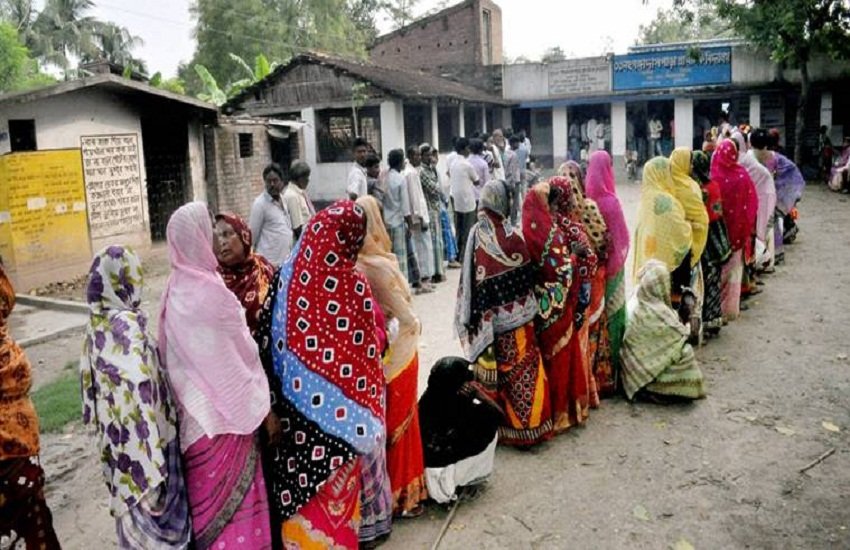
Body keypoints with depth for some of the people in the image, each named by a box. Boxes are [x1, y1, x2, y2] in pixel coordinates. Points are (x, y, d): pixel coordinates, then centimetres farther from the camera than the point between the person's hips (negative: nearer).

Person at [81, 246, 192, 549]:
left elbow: (92, 383, 10)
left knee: (133, 501, 23)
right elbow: (135, 389, -29)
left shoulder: (96, 325, 1)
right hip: (142, 437, -8)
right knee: (156, 505, 8)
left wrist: (104, 428, 21)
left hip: (117, 439, 8)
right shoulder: (127, 326, -25)